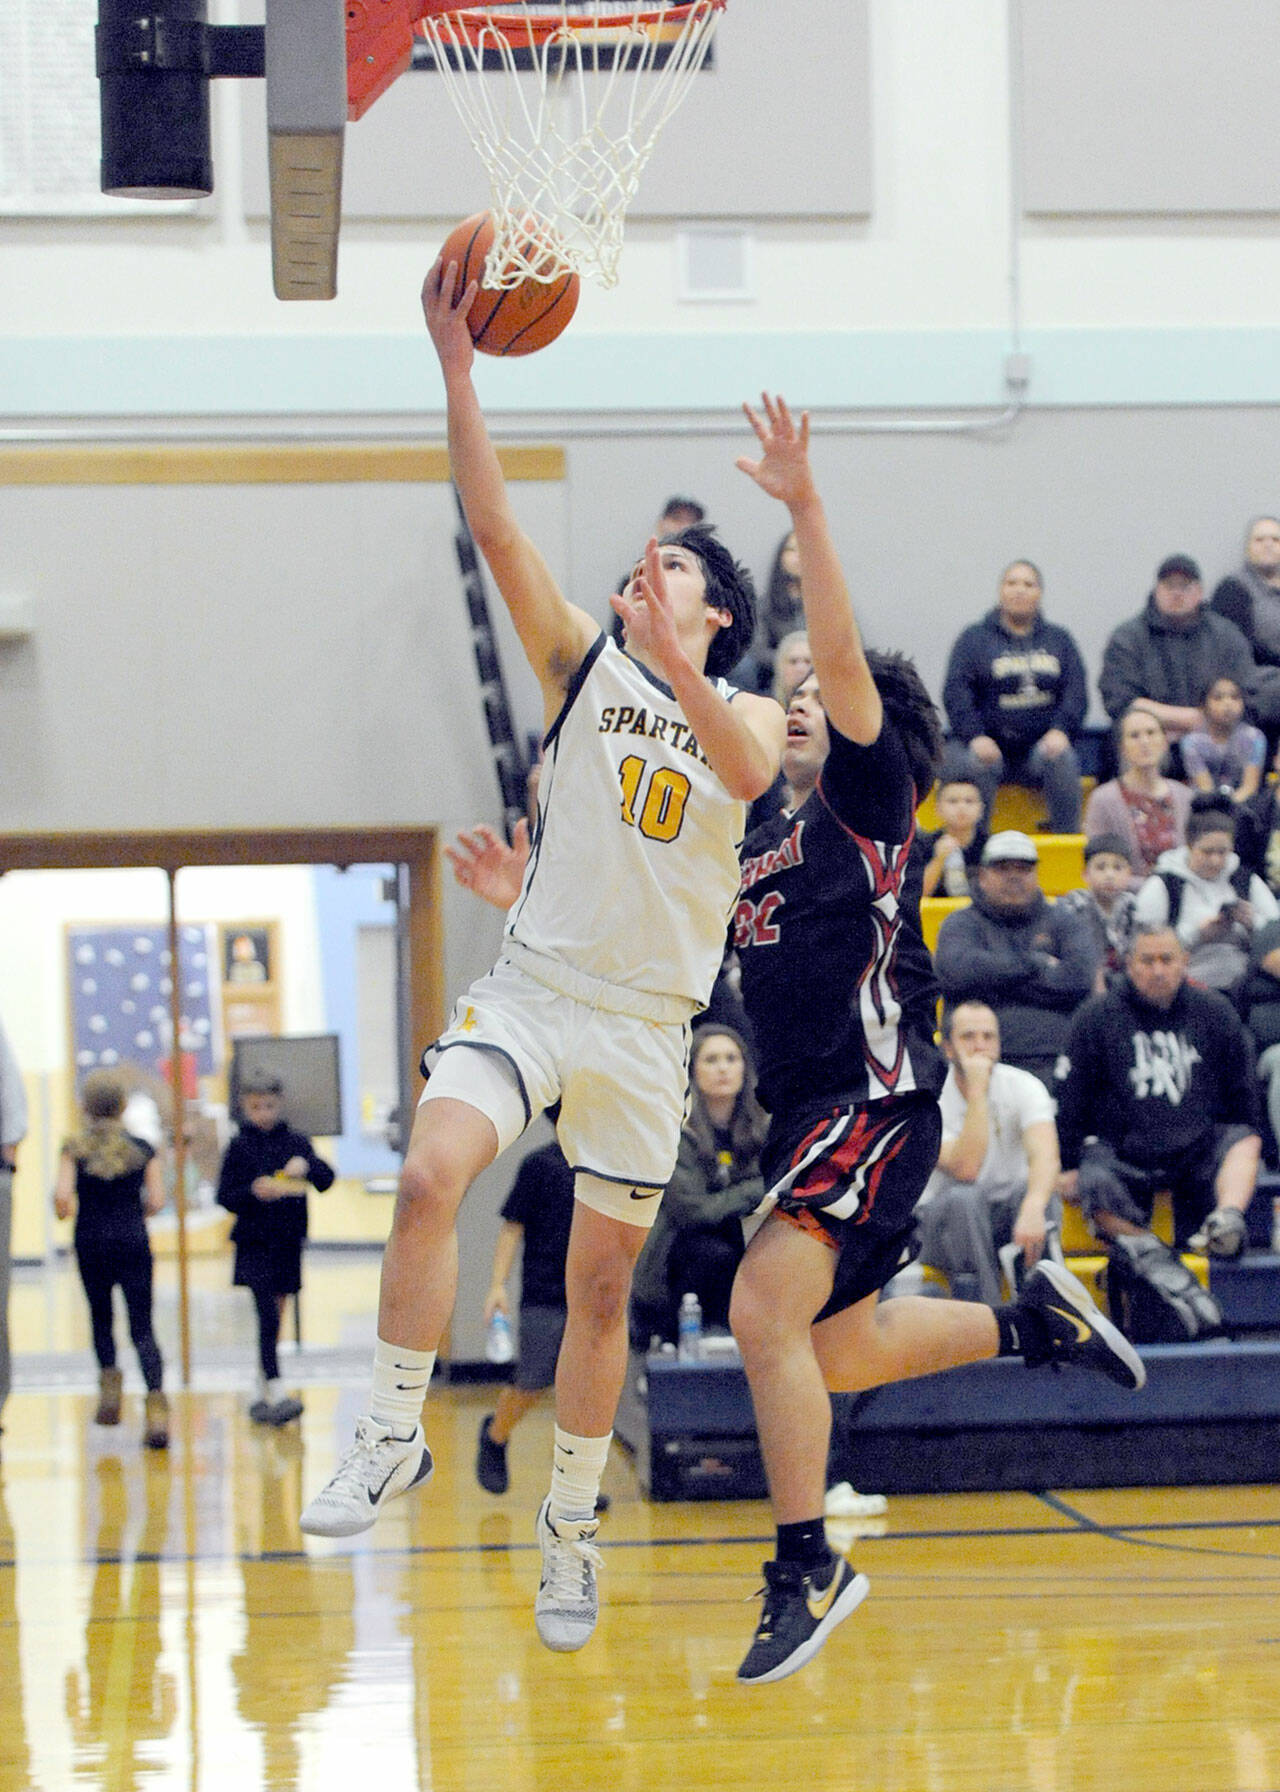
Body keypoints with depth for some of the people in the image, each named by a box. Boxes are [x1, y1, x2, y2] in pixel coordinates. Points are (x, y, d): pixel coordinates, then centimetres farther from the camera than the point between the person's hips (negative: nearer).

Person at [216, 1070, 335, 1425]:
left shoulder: (296, 1143, 8)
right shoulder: (239, 1148, 2)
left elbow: (326, 1180, -2)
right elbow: (225, 1196, -1)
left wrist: (307, 1167, -23)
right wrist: (253, 1192, -19)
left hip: (288, 1242, 3)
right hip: (255, 1244, -3)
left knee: (274, 1320, 10)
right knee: (268, 1316, -15)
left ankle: (262, 1396, 19)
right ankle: (276, 1393, -21)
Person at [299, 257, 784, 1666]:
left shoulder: (747, 711, 7)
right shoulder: (586, 668, 7)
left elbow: (750, 772, -19)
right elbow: (494, 529, -4)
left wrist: (678, 669, -36)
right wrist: (457, 365, -13)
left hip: (646, 1019, 0)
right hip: (532, 983, 0)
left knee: (601, 1282, 5)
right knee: (431, 1172, -26)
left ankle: (570, 1522, 19)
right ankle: (393, 1434, -15)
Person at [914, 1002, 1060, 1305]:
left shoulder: (1023, 1086, -9)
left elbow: (1045, 1155, -28)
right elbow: (965, 1169, -30)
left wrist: (1033, 1209, -50)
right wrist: (977, 1090, -30)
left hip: (1006, 1215, 1)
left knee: (1036, 1189, -31)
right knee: (962, 1198, -35)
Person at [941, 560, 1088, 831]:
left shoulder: (1058, 640, 18)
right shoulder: (974, 638, 11)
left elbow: (1076, 692, 8)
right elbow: (956, 693, -1)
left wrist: (1060, 730, -12)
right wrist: (975, 737, -17)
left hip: (1042, 745, 1)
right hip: (989, 744, -1)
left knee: (1062, 760, -31)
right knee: (974, 765, -34)